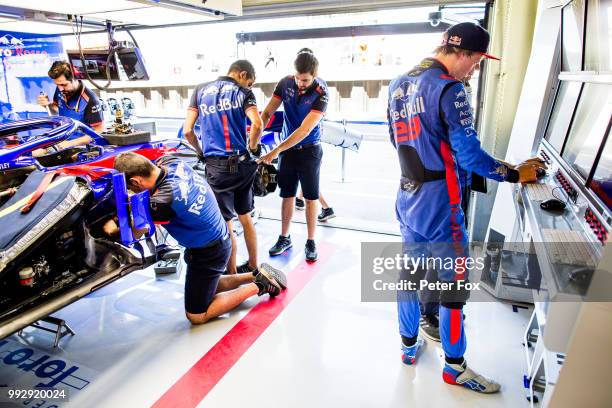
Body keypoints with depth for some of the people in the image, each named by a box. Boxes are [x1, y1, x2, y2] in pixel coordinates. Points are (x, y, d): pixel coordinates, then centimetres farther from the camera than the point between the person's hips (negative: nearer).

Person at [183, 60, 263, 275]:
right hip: (242, 164, 1)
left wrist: (201, 152, 15)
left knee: (225, 223, 8)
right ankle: (253, 266, 30)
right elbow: (257, 125, -15)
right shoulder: (243, 92, 4)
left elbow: (187, 131, 0)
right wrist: (252, 147, 2)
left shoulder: (200, 90, 8)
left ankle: (232, 274, 18)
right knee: (246, 217, 18)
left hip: (216, 167, -1)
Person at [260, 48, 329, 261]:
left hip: (309, 150, -3)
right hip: (287, 148, 3)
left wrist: (275, 151, -29)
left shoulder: (321, 93, -21)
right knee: (287, 195, 11)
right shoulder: (285, 82, -9)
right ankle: (284, 238, 25)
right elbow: (267, 113, -6)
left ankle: (310, 242, 16)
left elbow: (304, 130, -27)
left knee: (310, 197, 3)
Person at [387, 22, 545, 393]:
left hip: (408, 197, 8)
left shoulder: (398, 85, 9)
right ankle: (454, 366, 23)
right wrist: (516, 174, -4)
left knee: (410, 272, 17)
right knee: (454, 281, 7)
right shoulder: (449, 89, -16)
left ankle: (409, 346, 33)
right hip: (439, 203, -8)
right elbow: (471, 156, -17)